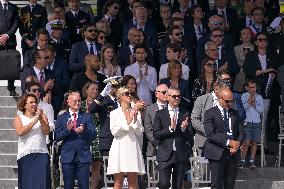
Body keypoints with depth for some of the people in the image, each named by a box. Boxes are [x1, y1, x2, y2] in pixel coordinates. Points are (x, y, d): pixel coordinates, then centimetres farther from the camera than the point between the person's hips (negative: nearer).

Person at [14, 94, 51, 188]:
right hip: (25, 155, -1)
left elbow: (47, 131, -1)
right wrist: (35, 120, -11)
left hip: (41, 153, 1)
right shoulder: (19, 118, 10)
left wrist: (41, 119, -16)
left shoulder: (42, 116, 14)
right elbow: (20, 132, -9)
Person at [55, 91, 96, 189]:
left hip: (83, 156, 0)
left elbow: (93, 136, 1)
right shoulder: (61, 118, 9)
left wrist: (84, 131, -19)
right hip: (68, 156, 0)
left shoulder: (87, 117, 10)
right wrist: (67, 129, -15)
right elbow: (57, 137, 2)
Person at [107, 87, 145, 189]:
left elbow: (139, 133, 6)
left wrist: (135, 119, -7)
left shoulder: (136, 112, 12)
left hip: (133, 147, 2)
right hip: (120, 147, -2)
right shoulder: (114, 113, 6)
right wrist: (127, 122, -13)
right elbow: (114, 132, -6)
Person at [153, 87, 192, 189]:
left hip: (181, 155, 2)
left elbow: (189, 138, 6)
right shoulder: (160, 114, 5)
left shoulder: (185, 114, 9)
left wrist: (184, 128, -13)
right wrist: (170, 128, -14)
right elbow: (156, 135, -3)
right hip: (165, 155, -2)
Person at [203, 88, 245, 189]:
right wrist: (228, 142, -19)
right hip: (217, 154, -5)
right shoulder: (210, 113, -2)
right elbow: (210, 134, -13)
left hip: (232, 154, 5)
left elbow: (241, 132, 13)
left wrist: (237, 144, -8)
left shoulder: (235, 114, 16)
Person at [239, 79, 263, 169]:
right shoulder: (244, 96, 4)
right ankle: (242, 161, -4)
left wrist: (254, 105, -9)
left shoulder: (259, 97, 12)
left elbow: (261, 110, 6)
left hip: (257, 123, 3)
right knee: (247, 142, -11)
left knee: (254, 143, 2)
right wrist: (248, 102, -15)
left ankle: (251, 161, 8)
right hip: (247, 123, -3)